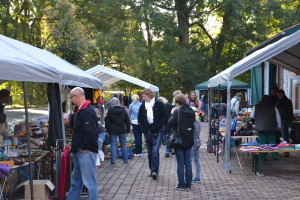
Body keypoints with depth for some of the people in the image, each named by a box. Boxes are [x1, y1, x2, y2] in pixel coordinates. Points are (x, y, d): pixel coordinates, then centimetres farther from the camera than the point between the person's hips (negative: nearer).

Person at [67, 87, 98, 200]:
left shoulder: (87, 112, -18)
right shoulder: (81, 111, 16)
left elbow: (90, 132, -26)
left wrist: (83, 147, -20)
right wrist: (74, 148, 19)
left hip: (86, 152, -11)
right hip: (79, 152, 11)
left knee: (89, 181, -5)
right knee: (75, 181, 19)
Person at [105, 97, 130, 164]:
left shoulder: (110, 111, -5)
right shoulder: (123, 110, 2)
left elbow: (107, 121, -2)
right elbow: (127, 121, 6)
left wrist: (107, 129, 6)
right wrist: (128, 129, 12)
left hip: (113, 130, -2)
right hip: (122, 130, 2)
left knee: (113, 145, 2)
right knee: (123, 145, 9)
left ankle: (113, 160, -3)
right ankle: (125, 159, 12)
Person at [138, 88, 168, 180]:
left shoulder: (159, 104, -4)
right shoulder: (143, 106, 7)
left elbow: (165, 117, -3)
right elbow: (140, 119, 15)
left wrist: (157, 127, -11)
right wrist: (144, 129, 2)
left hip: (157, 132, -4)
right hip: (147, 132, 4)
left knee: (155, 151, -14)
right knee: (150, 152, 8)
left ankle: (154, 171, -11)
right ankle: (152, 170, 20)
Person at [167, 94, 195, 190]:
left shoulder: (177, 112, -16)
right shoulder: (191, 112, 2)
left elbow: (169, 123, -17)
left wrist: (173, 113, -4)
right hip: (189, 141, 5)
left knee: (180, 163, 1)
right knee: (188, 162, 12)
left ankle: (181, 185, 3)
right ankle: (188, 184, 16)